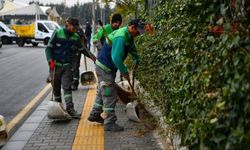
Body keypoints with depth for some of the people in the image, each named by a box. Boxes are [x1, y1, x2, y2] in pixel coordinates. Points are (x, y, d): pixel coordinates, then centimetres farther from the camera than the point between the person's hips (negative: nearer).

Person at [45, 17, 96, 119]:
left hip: (67, 66, 1)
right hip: (55, 65, -1)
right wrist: (50, 60, -19)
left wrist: (92, 56, 0)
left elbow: (82, 49, 14)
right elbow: (48, 48, -5)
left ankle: (70, 109, -10)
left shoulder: (75, 37, 3)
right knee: (56, 88, 8)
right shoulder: (58, 33, -7)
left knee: (67, 88, -8)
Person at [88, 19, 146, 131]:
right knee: (110, 96, -6)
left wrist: (136, 59, 14)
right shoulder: (121, 37, -28)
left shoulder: (128, 36, 5)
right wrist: (125, 72, -24)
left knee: (102, 92, 21)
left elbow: (132, 48, 25)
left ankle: (94, 115, 35)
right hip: (104, 68, -10)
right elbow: (116, 58, -33)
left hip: (105, 67, 10)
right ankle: (109, 123, 2)